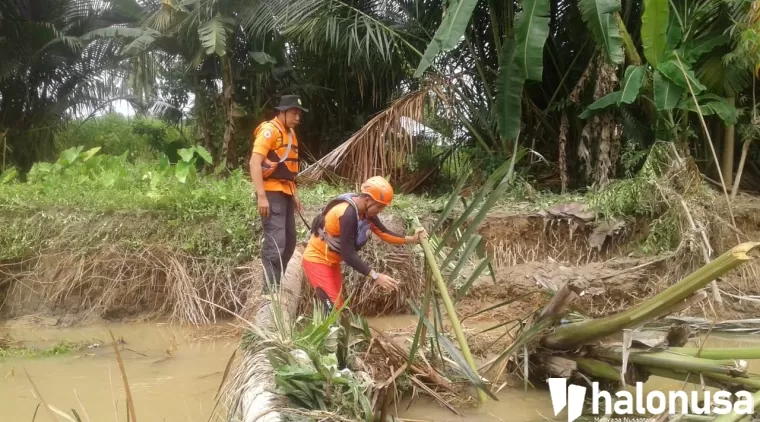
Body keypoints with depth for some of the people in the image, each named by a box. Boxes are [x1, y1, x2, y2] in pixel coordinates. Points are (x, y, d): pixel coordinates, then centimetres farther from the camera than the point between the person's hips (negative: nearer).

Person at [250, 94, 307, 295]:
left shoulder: (290, 133, 17)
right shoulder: (269, 130, -11)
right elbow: (255, 162, -19)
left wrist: (294, 194, 19)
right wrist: (261, 196, -25)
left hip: (285, 193, 9)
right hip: (271, 194, -9)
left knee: (289, 242, 12)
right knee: (275, 244, -13)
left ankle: (276, 285, 23)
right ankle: (270, 292, -7)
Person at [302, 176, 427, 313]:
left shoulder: (366, 211, -5)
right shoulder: (348, 213, -32)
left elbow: (383, 232, 3)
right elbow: (348, 254, -33)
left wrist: (411, 239, -8)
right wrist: (375, 276, -35)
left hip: (331, 261, 9)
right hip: (317, 260, -9)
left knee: (338, 304, 13)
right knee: (334, 307, -15)